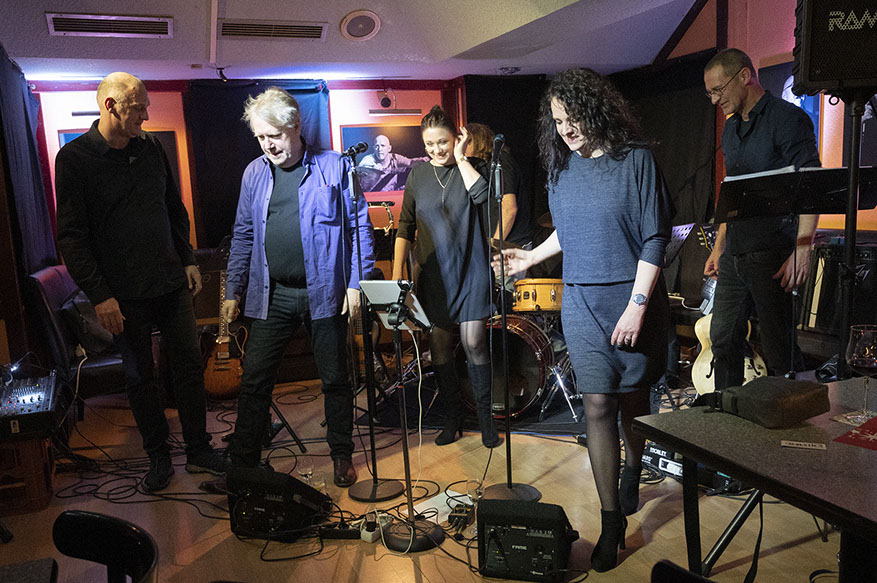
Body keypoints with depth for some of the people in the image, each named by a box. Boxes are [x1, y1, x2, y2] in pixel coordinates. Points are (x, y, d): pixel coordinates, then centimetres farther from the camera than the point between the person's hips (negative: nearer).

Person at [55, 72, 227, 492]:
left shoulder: (151, 148, 7)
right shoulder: (75, 159, -8)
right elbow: (72, 236, -10)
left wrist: (188, 260, 12)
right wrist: (99, 295, -14)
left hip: (172, 283, 4)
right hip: (123, 295, -4)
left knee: (190, 366, 7)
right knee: (139, 377, 8)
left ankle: (198, 451, 21)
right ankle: (158, 457, 24)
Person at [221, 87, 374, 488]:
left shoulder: (334, 166, -3)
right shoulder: (254, 173, 9)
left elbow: (360, 226, -2)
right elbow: (243, 236, 13)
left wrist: (357, 283, -8)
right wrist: (233, 292, 9)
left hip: (324, 292, -3)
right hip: (271, 294, 3)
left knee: (334, 379, 8)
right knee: (254, 379, 4)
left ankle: (342, 456, 25)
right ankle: (242, 463, 17)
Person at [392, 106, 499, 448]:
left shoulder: (473, 167, 2)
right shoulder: (417, 177, 8)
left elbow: (481, 195, -21)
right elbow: (405, 227, 10)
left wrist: (460, 158, -11)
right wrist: (396, 273, 3)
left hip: (471, 269, -2)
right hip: (433, 272, 3)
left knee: (473, 342, -6)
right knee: (439, 344, 5)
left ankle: (485, 416, 10)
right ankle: (452, 417, 19)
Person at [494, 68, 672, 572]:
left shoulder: (636, 160, -6)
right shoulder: (562, 167, 8)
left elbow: (655, 239, -9)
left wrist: (638, 304, -14)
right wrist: (532, 257, 15)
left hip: (633, 299, -3)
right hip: (581, 303, 3)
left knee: (632, 398, 11)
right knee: (598, 404, -2)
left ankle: (632, 473, 42)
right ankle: (612, 520, 8)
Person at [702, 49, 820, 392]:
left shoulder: (788, 119, -8)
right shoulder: (731, 127, 17)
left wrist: (802, 251, -21)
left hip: (772, 253, -8)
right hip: (735, 254, 8)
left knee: (778, 345, -3)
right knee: (723, 338, 12)